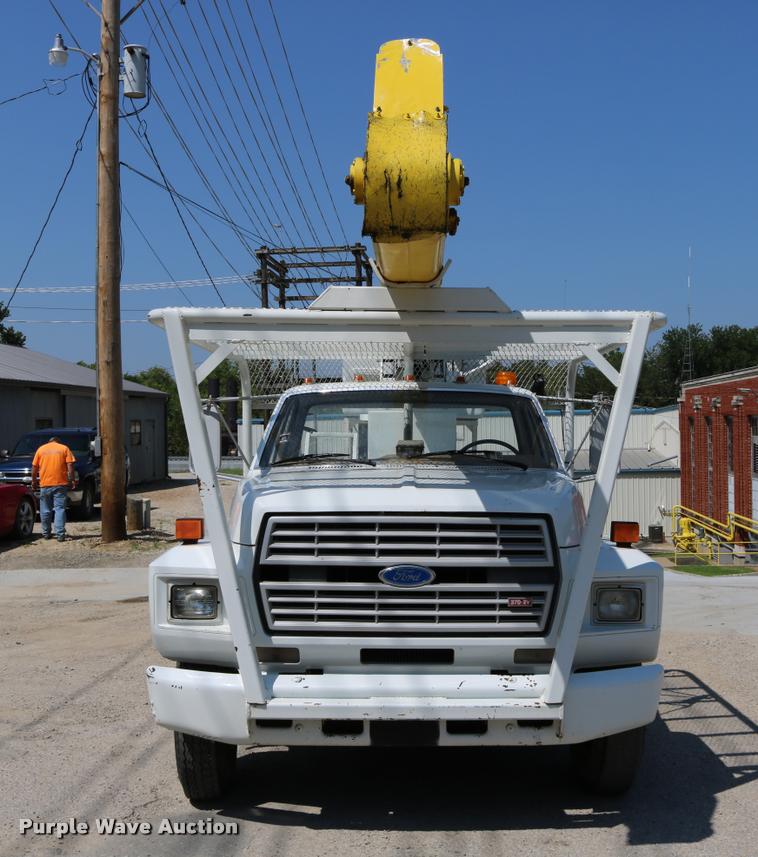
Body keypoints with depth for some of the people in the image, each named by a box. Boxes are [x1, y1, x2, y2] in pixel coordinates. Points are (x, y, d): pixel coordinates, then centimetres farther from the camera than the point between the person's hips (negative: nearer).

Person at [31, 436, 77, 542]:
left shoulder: (41, 449, 11)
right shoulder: (64, 448, 7)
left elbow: (34, 467, 8)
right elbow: (70, 466, -3)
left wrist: (34, 481, 16)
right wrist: (72, 480, 0)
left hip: (45, 484, 1)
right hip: (60, 483, -1)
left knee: (45, 510, 12)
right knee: (60, 509, -3)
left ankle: (46, 533, 19)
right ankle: (60, 534, -11)